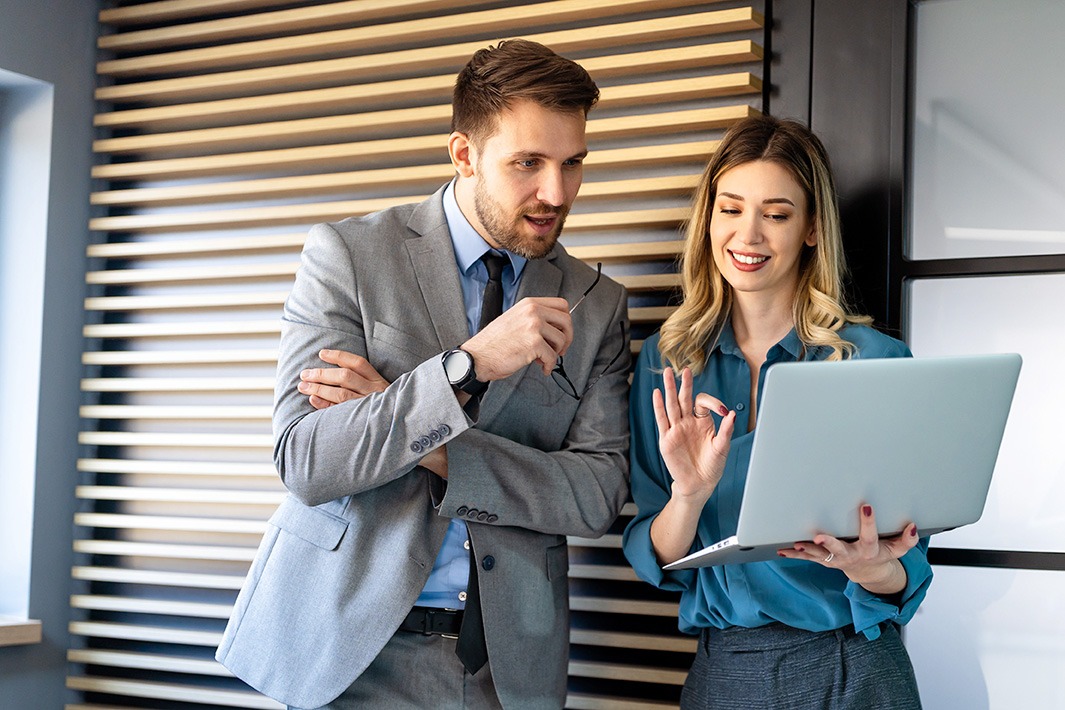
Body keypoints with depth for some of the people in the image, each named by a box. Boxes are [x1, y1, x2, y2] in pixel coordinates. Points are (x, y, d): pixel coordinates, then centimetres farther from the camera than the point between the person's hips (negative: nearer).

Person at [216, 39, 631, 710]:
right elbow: (305, 463, -15)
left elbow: (600, 493, -6)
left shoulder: (597, 304, 2)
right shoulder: (347, 253, -7)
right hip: (351, 643, -2)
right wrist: (469, 364, -26)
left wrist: (425, 441, -17)